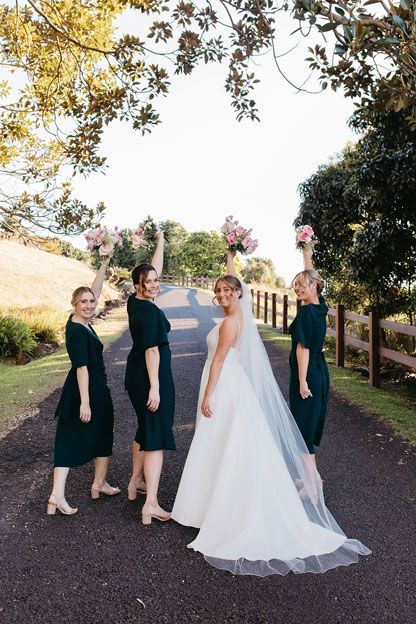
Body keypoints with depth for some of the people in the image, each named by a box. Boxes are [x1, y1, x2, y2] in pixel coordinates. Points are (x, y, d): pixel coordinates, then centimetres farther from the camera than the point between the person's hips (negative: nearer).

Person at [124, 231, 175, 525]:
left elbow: (154, 269, 18)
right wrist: (154, 387, -24)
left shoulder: (134, 303, 5)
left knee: (145, 428, 23)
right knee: (157, 435, -6)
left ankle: (136, 481, 37)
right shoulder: (150, 310, -20)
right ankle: (151, 503, -8)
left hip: (135, 374, 9)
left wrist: (160, 242, 27)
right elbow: (151, 349, -23)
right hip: (152, 374, -9)